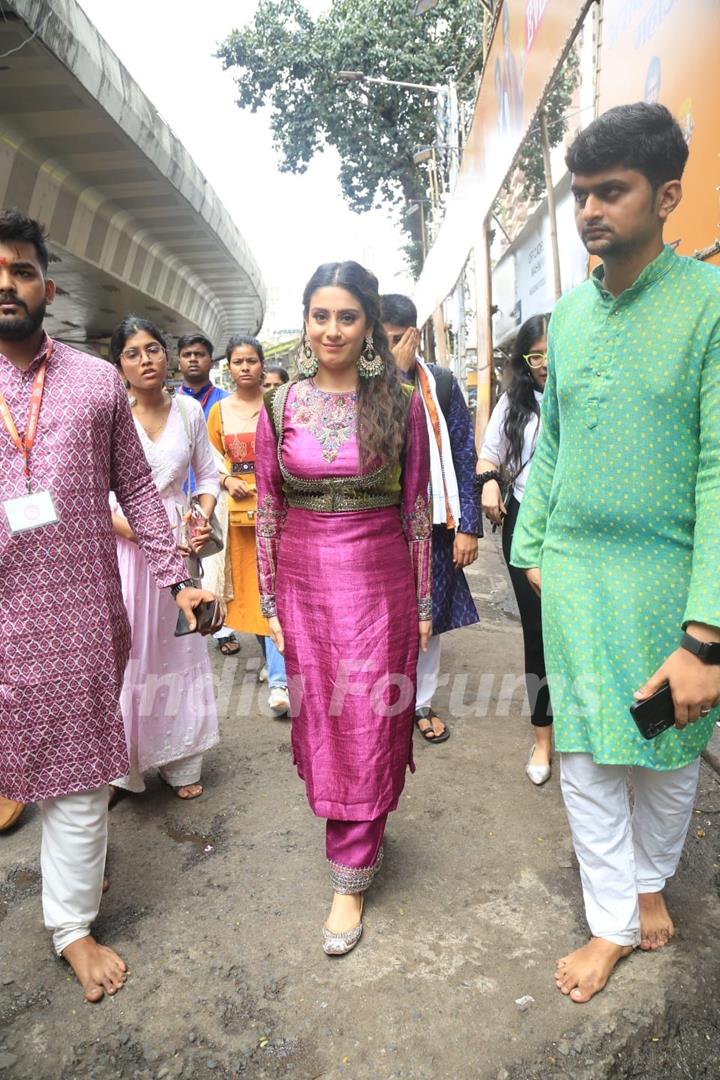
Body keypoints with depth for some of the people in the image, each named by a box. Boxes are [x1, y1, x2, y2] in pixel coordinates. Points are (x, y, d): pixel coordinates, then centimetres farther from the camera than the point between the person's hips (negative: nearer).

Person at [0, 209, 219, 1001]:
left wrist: (176, 579, 3)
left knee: (80, 773, 9)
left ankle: (72, 924, 27)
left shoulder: (97, 382, 6)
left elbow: (137, 489, 7)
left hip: (81, 615, 1)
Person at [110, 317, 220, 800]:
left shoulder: (189, 410, 4)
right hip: (124, 543, -3)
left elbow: (208, 476, 11)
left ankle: (180, 762, 25)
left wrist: (203, 518, -8)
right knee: (124, 652, 1)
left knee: (179, 649, 10)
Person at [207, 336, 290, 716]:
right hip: (239, 506, 4)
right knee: (249, 585, 11)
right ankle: (272, 657, 31)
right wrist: (228, 481, -7)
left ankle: (279, 681, -8)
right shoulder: (219, 411, 9)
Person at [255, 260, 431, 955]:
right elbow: (267, 510, 5)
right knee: (319, 720, 13)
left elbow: (416, 507, 0)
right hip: (305, 582, 2)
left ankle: (351, 877, 21)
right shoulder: (280, 406, 1)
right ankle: (356, 840, 39)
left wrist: (424, 601, 1)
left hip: (381, 582, -2)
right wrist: (270, 601, 3)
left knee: (369, 725, 4)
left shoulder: (401, 404, -2)